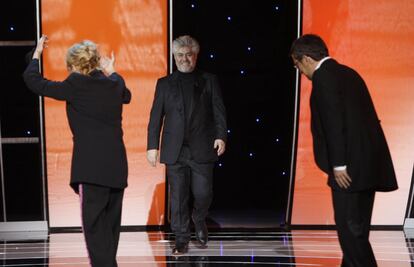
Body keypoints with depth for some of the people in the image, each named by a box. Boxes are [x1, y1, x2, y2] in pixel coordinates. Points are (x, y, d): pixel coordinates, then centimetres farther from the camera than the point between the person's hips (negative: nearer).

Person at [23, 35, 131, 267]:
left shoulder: (75, 85, -5)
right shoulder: (115, 84, 10)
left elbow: (34, 82, 3)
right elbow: (126, 95, 34)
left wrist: (37, 53, 17)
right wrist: (112, 72, 41)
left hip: (91, 167, -6)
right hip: (117, 165, 6)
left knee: (95, 225, -4)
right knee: (111, 222, 15)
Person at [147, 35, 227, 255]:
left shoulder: (209, 81, 8)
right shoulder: (164, 83, 11)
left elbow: (219, 111, 4)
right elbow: (155, 117, 8)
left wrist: (221, 136, -10)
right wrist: (152, 146, 1)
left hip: (202, 149, -1)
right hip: (175, 151, 1)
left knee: (203, 193, 1)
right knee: (178, 197, 3)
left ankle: (199, 220, 32)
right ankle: (181, 239, 16)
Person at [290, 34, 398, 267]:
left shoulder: (324, 76, -8)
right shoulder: (347, 73, 20)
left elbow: (334, 122, -17)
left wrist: (338, 165, -16)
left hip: (351, 167, -10)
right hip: (367, 163, 10)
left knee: (350, 228, -4)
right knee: (355, 228, 16)